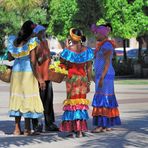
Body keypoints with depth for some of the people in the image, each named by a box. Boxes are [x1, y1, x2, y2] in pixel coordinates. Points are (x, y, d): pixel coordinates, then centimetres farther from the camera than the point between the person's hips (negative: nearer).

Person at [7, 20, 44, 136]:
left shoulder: (13, 41, 5)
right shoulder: (32, 41, -11)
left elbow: (10, 58, 12)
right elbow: (33, 61, -15)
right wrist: (39, 78, -13)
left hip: (16, 72, 5)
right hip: (28, 73, -5)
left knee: (17, 97, 11)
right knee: (29, 98, 0)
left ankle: (17, 128, 12)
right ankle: (27, 129, 1)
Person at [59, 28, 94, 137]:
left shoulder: (68, 50, -11)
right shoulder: (87, 50, -2)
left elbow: (62, 63, 1)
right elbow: (89, 68, 1)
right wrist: (88, 83, 7)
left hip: (71, 78, -2)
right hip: (83, 79, 2)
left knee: (72, 102, 6)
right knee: (81, 102, 9)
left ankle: (73, 130, 2)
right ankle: (80, 130, 7)